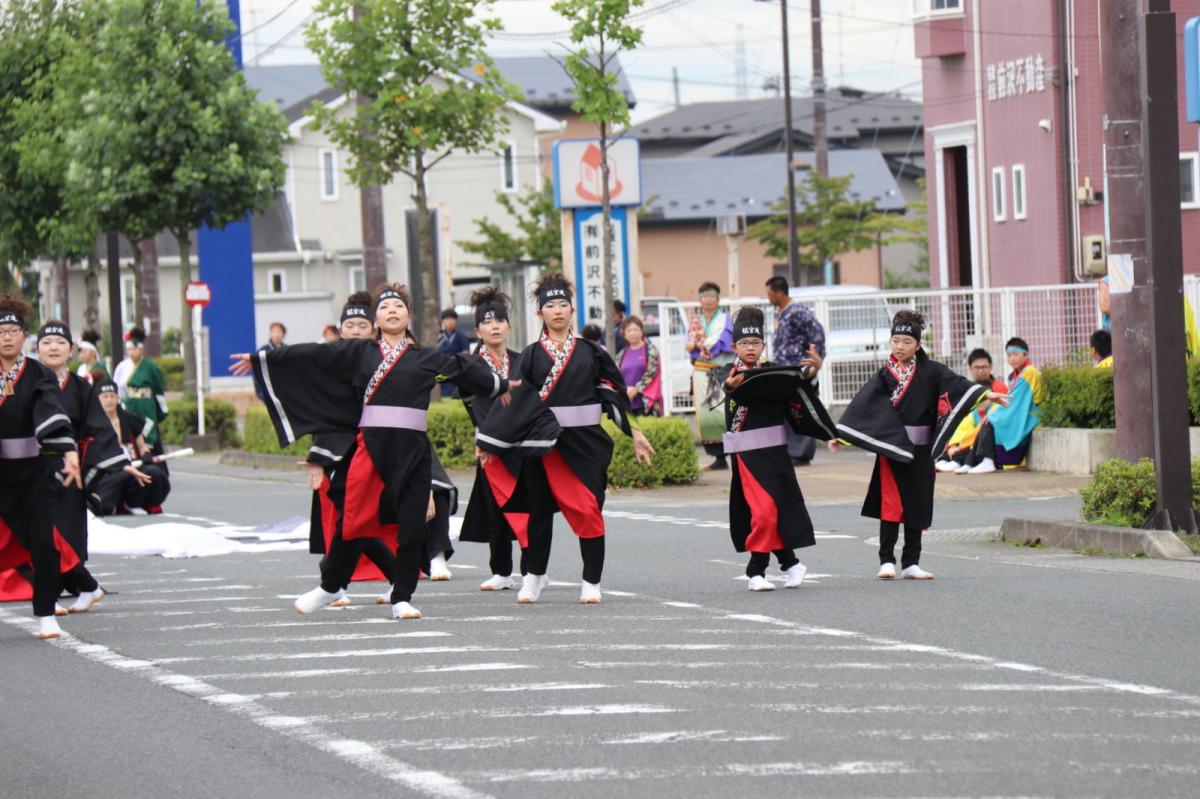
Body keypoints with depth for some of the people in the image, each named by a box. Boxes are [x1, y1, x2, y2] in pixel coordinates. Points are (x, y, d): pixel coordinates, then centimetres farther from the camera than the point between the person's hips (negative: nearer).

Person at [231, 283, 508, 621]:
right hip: (371, 448, -1)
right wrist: (260, 359, 9)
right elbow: (310, 355, 9)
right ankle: (329, 586, 16)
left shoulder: (427, 358, 13)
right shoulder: (358, 352, 10)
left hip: (413, 450, 1)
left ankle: (402, 598, 9)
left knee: (411, 526, -2)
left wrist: (503, 386, 31)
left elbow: (466, 369, 23)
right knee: (353, 521, -2)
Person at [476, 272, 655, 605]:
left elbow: (614, 394, 10)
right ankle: (533, 577, 24)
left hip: (585, 440, 0)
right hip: (544, 441, 0)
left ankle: (591, 583, 2)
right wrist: (492, 442, -1)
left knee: (588, 509, -7)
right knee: (539, 509, 7)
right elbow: (520, 402, 3)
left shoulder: (590, 351, 6)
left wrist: (634, 433, 8)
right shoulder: (532, 355, 4)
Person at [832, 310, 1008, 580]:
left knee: (917, 504, 6)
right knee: (892, 503, -7)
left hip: (920, 449, 2)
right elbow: (861, 405, -4)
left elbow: (956, 383, -5)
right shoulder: (884, 375, 0)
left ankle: (911, 563, 12)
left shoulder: (930, 371, 3)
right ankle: (887, 561, -1)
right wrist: (839, 434, -9)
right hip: (891, 447, -2)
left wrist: (987, 393, -17)